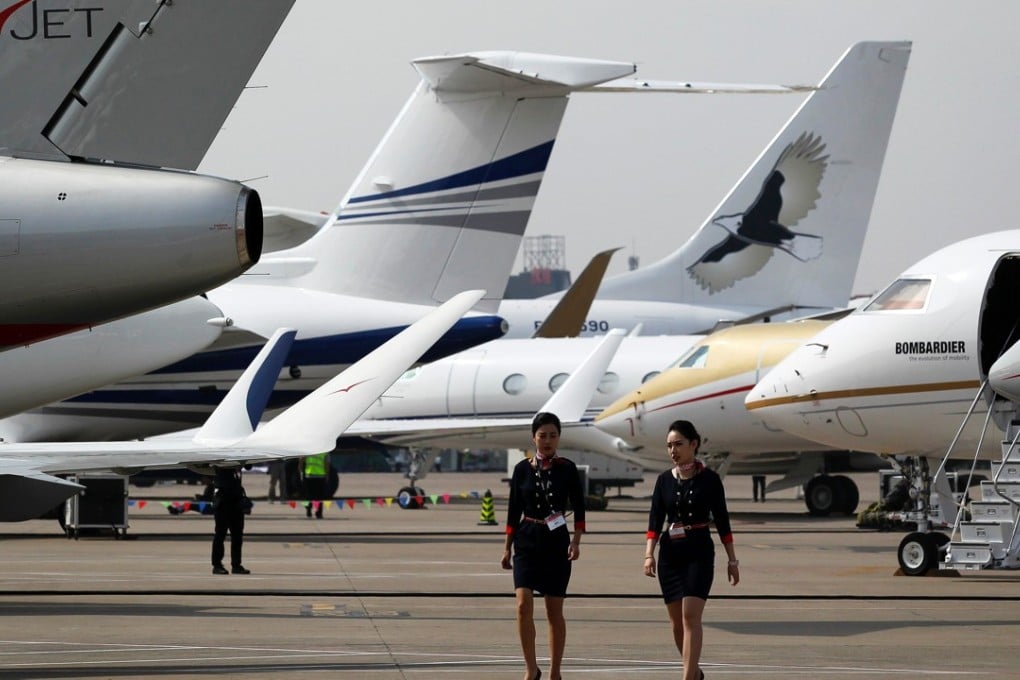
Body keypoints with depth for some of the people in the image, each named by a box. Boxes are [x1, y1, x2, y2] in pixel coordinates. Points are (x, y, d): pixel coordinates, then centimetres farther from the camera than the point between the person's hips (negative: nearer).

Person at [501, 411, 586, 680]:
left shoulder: (567, 469, 0)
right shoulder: (522, 469, 3)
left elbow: (578, 508, 0)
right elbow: (514, 511, 8)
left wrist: (576, 541, -12)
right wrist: (507, 547, 7)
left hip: (556, 541, -1)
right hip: (527, 542, 1)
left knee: (554, 611, 4)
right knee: (524, 605, -13)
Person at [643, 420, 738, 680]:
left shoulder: (709, 479, -3)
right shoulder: (664, 480, 5)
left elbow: (721, 520, 2)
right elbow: (655, 520, 2)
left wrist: (732, 560, 3)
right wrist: (649, 554, -12)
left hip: (699, 552, -4)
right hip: (670, 553, 4)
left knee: (691, 617, -16)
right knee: (677, 621, 9)